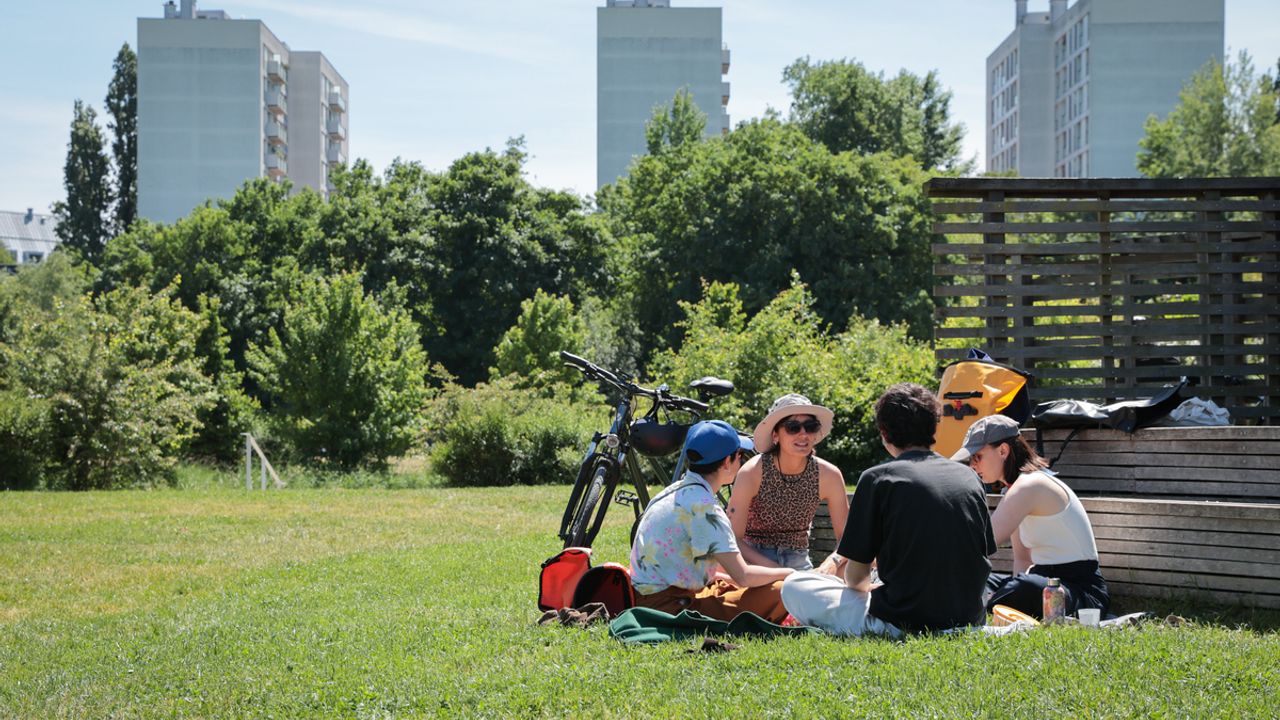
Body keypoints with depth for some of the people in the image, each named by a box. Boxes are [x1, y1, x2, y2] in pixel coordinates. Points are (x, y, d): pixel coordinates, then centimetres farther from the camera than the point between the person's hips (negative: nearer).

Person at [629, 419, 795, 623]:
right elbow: (743, 575, -17)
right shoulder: (702, 505, -17)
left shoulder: (676, 492, 13)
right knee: (779, 592, -13)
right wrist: (788, 573, -1)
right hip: (669, 608, -10)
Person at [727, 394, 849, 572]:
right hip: (754, 558, -3)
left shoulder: (829, 475, -11)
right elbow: (733, 539, -20)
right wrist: (776, 571, -28)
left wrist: (830, 565, -25)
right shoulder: (753, 472, -19)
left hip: (797, 561, 3)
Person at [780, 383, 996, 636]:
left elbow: (856, 577, -2)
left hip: (902, 623, -5)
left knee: (793, 586, 11)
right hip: (968, 621, 5)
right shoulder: (968, 478, 8)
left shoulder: (877, 479, -5)